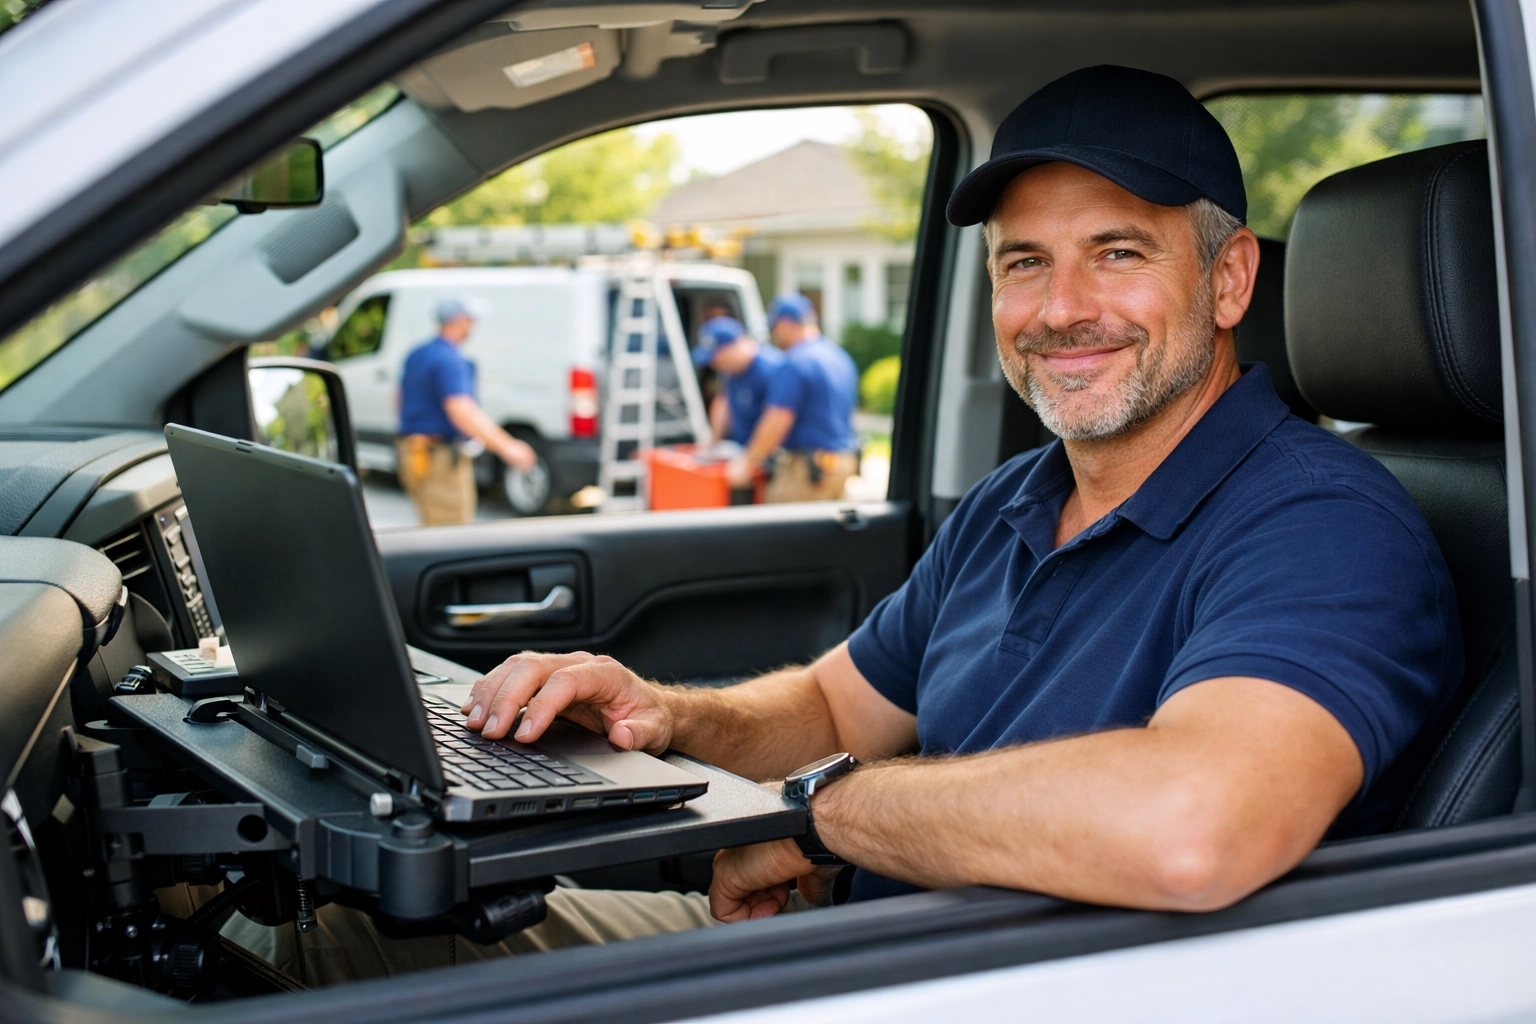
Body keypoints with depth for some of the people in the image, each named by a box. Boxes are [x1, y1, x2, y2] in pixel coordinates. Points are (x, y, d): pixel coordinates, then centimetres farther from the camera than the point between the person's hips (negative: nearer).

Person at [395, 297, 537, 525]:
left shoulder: (416, 355, 13)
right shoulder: (450, 360, -17)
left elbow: (401, 399, 24)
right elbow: (461, 411, -28)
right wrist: (506, 447, -31)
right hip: (441, 456, -10)